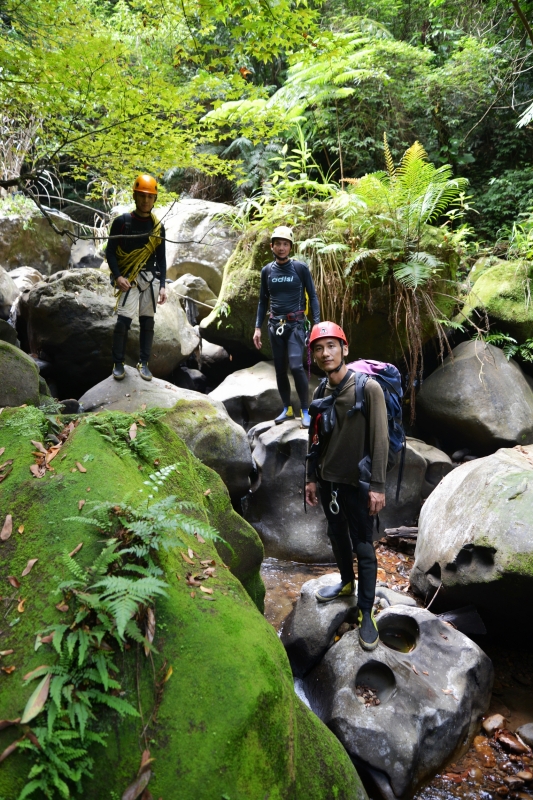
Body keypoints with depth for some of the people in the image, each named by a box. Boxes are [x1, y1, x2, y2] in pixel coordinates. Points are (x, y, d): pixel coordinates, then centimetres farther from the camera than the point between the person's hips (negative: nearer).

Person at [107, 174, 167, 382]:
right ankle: (118, 363, 2)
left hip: (149, 279, 4)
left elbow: (161, 258, 10)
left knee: (147, 321, 5)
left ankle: (143, 363, 15)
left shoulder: (158, 226, 8)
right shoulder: (122, 221, -3)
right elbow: (110, 251, -2)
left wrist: (162, 285, 4)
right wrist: (118, 276, -15)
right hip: (128, 278, -3)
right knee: (123, 320, -11)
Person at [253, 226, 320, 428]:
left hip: (295, 324, -4)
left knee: (296, 366, -16)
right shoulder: (266, 271, 7)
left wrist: (317, 324, -10)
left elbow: (312, 296, -1)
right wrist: (258, 327, 8)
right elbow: (263, 301, 13)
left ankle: (306, 411, -5)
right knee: (280, 369, 7)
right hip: (275, 325, 4)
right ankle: (287, 409, 20)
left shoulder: (301, 268, -3)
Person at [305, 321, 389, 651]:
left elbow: (380, 439, -15)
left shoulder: (369, 388, -14)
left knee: (363, 548, 2)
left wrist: (377, 485, -17)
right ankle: (347, 583, 43)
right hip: (328, 481, 6)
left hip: (357, 483, -6)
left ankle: (366, 613, 14)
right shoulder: (320, 393, 4)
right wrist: (312, 478, 11)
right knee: (337, 536, 20)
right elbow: (315, 439, 11)